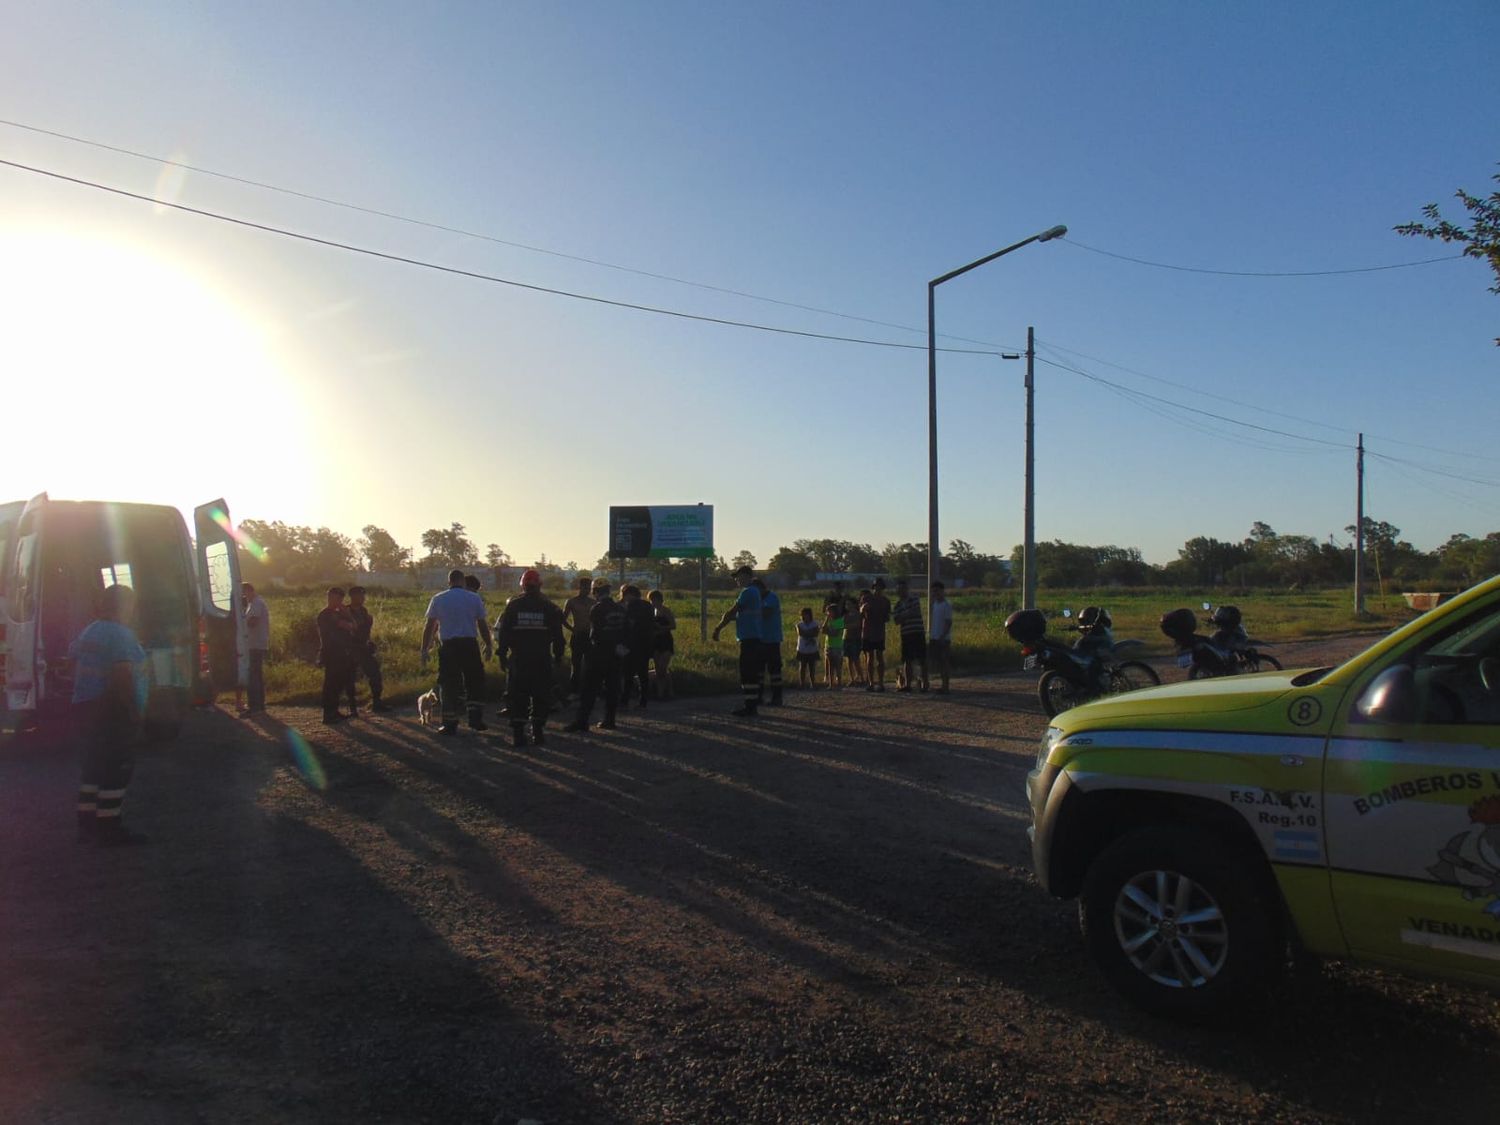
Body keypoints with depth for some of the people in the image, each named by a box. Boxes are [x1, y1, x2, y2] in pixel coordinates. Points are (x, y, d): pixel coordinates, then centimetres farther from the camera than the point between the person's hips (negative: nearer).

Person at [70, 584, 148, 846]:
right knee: (116, 769, -4)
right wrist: (134, 712, -20)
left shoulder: (88, 632, 14)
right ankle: (109, 829, -1)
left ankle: (87, 825, 20)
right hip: (113, 713, -9)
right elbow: (122, 676, -22)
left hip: (85, 707, 9)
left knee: (94, 766, 16)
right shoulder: (121, 634, -15)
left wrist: (82, 703, 21)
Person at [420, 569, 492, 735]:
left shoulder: (438, 599, 4)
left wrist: (424, 649, 8)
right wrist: (488, 645, 14)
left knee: (448, 685, 6)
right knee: (475, 682, 12)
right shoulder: (474, 598, 3)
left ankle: (450, 724, 7)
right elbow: (482, 625, 4)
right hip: (470, 645, 0)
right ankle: (475, 718, 4)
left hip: (448, 646, 0)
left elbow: (429, 626, 3)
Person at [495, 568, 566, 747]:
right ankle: (537, 734, 5)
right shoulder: (549, 608, 2)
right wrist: (558, 656, 13)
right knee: (541, 696, 8)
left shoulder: (512, 606, 1)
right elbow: (557, 635, 4)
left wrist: (502, 655, 6)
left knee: (517, 697, 5)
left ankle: (518, 734, 2)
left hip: (518, 659, 0)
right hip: (541, 660, 0)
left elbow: (503, 632, 0)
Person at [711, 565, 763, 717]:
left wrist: (718, 628, -2)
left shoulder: (748, 592, -13)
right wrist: (721, 625, 13)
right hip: (754, 638, 10)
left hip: (748, 639, -10)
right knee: (751, 673, 13)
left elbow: (731, 612, -12)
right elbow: (737, 614, 22)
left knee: (748, 673, -8)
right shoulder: (753, 592, 18)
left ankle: (749, 708, -7)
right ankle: (750, 705, 19)